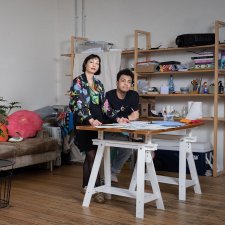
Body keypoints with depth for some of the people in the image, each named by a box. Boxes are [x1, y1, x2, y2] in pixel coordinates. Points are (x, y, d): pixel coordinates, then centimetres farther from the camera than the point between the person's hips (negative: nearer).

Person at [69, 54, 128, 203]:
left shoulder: (99, 84, 15)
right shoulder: (78, 81, -5)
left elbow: (105, 105, 11)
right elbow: (79, 104, -17)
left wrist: (117, 118, -3)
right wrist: (90, 120, -32)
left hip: (97, 123, 6)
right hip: (84, 123, -6)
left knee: (90, 156, 10)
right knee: (92, 156, -10)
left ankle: (86, 186, 21)